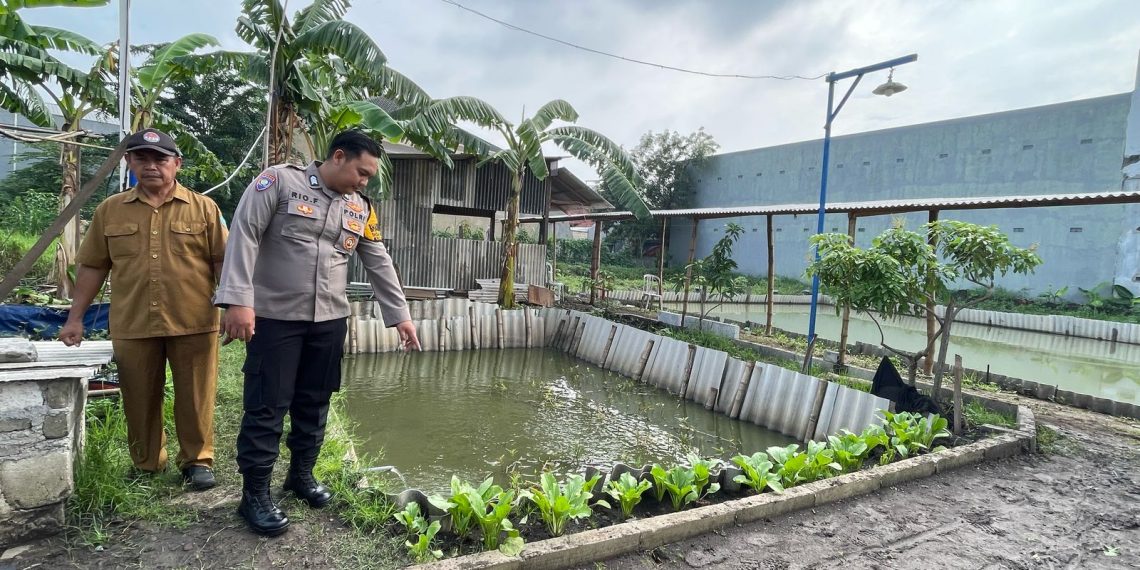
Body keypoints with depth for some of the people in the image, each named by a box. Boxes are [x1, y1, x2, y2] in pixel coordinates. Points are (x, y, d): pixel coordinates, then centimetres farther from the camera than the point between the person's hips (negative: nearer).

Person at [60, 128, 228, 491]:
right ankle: (146, 466, 28)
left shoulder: (203, 208, 2)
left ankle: (197, 460, 21)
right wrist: (75, 317, 10)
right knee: (139, 399, 12)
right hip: (132, 325, 3)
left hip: (193, 323, -2)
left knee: (194, 396, 6)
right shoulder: (110, 210, 9)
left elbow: (222, 262, 1)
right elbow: (92, 266, 12)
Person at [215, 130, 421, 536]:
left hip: (330, 320, 5)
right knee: (266, 406, 1)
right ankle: (254, 493, 14)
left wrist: (399, 315, 10)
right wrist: (238, 300, -20)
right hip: (274, 317, -5)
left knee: (314, 402, 14)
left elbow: (379, 264, 12)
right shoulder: (281, 180, -6)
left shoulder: (360, 209, 9)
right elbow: (244, 235, -12)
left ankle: (302, 474, 31)